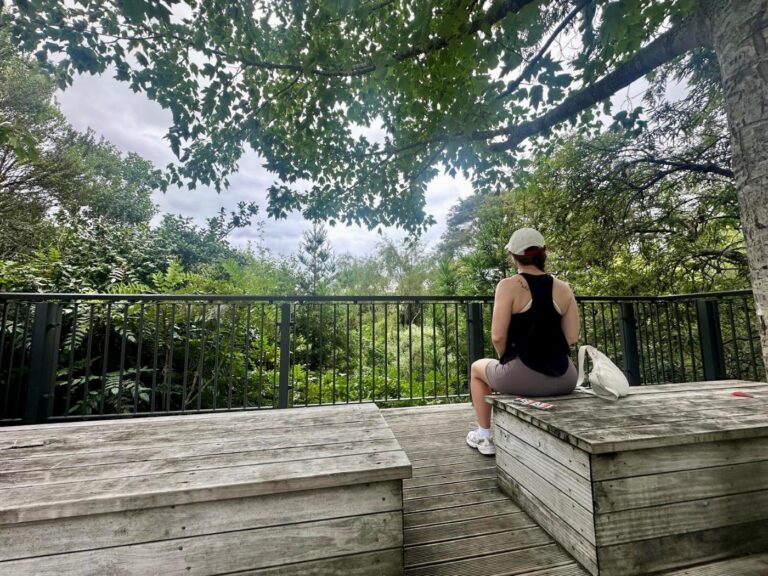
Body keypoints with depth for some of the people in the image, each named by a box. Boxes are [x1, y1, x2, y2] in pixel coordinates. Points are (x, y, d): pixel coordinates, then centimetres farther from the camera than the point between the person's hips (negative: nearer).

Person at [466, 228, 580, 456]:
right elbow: (572, 338, 2)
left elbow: (498, 336, -16)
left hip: (523, 378, -5)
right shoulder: (563, 288, 2)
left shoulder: (509, 286, -12)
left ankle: (484, 437, 33)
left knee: (478, 368, 26)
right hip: (563, 381, 5)